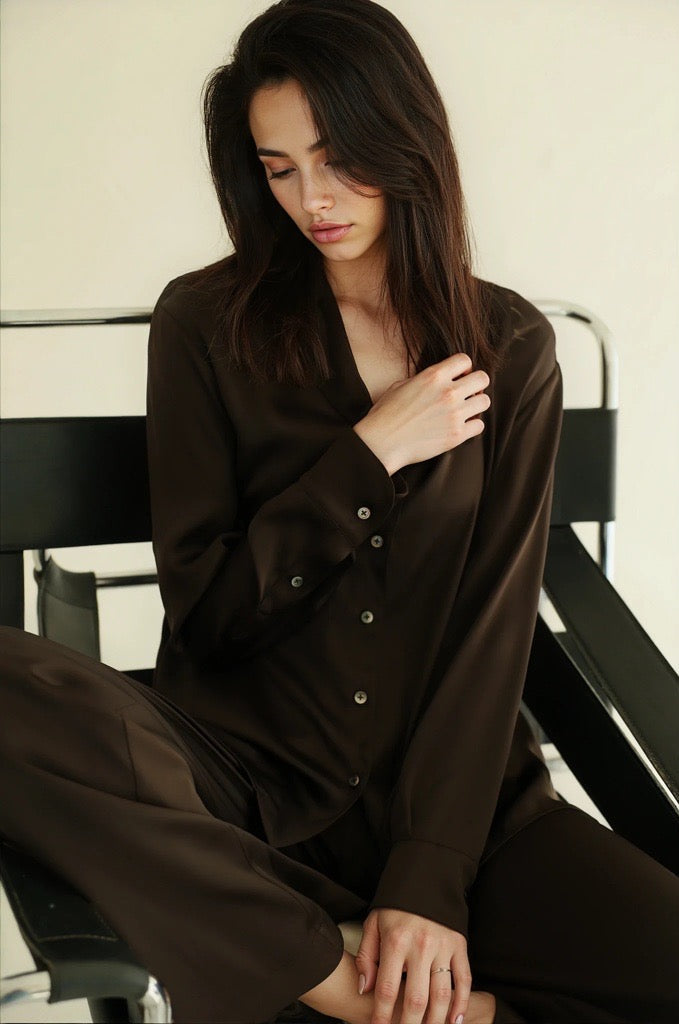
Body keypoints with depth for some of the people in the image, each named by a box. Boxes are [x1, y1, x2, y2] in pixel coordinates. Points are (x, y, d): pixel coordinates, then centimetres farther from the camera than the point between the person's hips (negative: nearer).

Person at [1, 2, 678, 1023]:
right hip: (245, 764, -1)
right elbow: (206, 607, -3)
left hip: (449, 776, 1)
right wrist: (372, 453, -10)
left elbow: (494, 620, -3)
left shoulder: (509, 347, 5)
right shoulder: (206, 324, 1)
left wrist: (430, 881, -13)